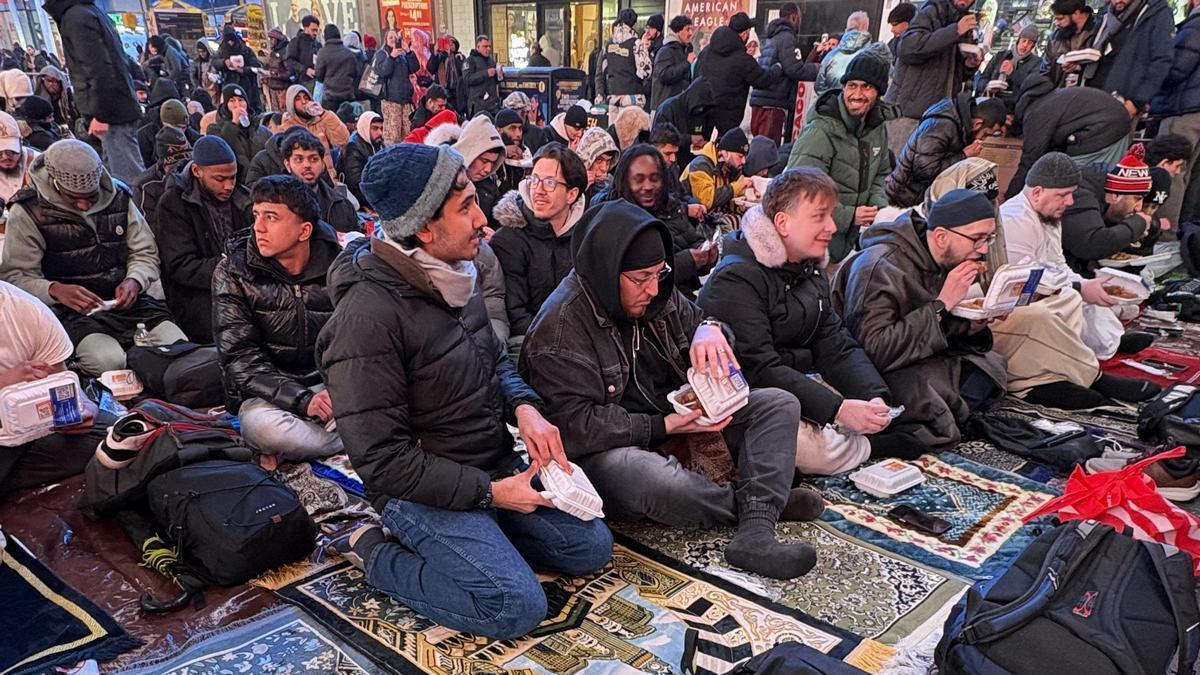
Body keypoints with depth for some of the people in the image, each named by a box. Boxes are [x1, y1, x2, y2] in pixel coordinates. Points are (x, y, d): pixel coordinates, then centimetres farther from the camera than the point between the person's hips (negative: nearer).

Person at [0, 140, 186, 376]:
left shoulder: (118, 196, 8)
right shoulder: (28, 211, -3)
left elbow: (146, 252, 12)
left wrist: (134, 281, -10)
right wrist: (56, 290, -25)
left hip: (127, 301, 4)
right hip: (71, 310, -3)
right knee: (110, 361, -31)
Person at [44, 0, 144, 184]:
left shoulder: (74, 17, -11)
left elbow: (98, 69, -21)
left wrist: (99, 114, -21)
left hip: (112, 110, -10)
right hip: (121, 106, 10)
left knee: (128, 174, -10)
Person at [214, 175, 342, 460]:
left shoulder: (337, 264, -1)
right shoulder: (232, 273, -6)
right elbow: (241, 359, -11)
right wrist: (303, 400, -27)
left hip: (331, 384, 1)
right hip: (267, 393, -1)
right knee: (262, 427, -37)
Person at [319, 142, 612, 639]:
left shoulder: (454, 277, 1)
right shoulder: (368, 315, -26)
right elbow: (381, 459, -24)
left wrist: (525, 407, -8)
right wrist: (489, 492, -20)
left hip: (499, 464, 8)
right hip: (423, 490, -8)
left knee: (592, 547, 6)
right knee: (518, 607, -19)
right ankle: (376, 552, -2)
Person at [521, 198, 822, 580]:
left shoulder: (656, 293, 3)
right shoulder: (559, 327, -19)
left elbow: (694, 318, 17)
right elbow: (574, 427, -22)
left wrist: (709, 329, -10)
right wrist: (663, 426, -24)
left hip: (675, 419, 8)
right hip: (608, 452, -7)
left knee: (779, 404, -5)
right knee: (650, 477, -43)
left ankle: (755, 534, -27)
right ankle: (756, 504, -13)